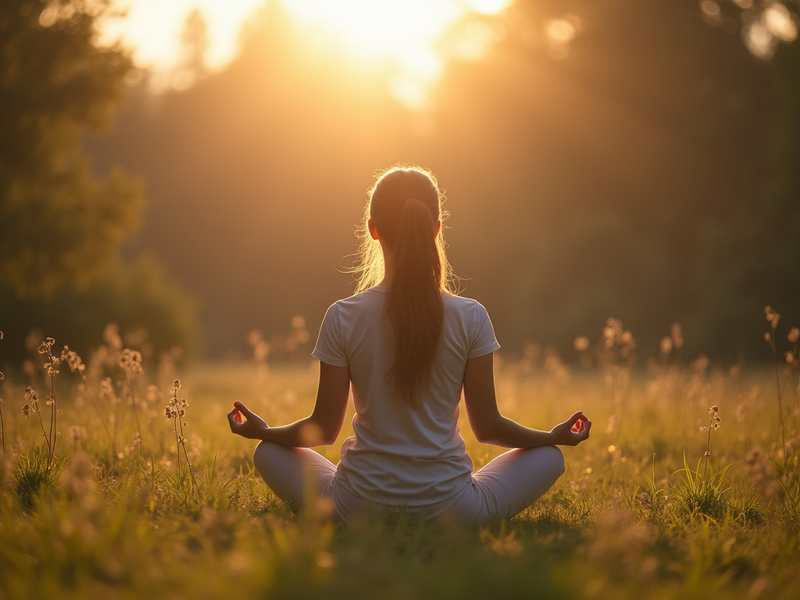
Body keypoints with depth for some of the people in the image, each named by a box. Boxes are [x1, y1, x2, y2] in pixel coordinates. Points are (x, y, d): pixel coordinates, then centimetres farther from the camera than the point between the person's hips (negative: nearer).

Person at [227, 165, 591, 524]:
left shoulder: (343, 319, -8)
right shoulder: (470, 319, -8)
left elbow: (324, 428, -1)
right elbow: (488, 427, 0)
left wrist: (263, 431, 20)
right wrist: (555, 436, 18)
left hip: (358, 509, 0)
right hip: (449, 509, 0)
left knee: (268, 453, 24)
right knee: (549, 457, 21)